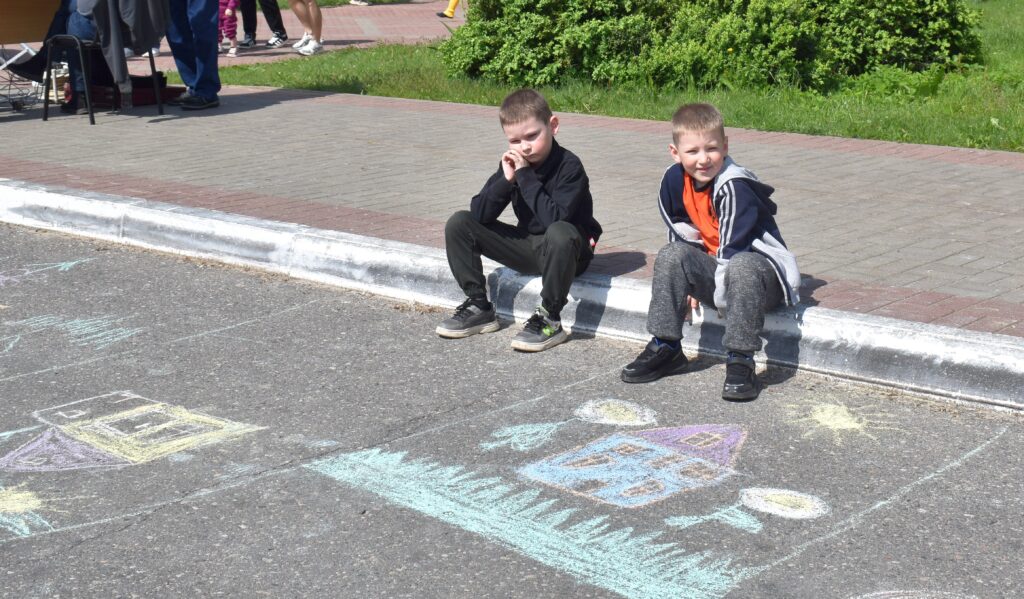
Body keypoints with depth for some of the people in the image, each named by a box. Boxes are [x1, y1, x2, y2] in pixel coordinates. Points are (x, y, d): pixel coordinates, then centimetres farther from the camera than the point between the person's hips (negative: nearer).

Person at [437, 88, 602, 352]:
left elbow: (554, 218, -34)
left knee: (559, 233, -42)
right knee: (459, 223, -5)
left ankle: (550, 319, -25)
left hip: (566, 251, -6)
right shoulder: (513, 163, -3)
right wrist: (506, 180, -23)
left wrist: (526, 176, -29)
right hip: (528, 246, 6)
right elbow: (479, 215, -9)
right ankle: (478, 306, 2)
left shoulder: (569, 167, -20)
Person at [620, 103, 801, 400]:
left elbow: (734, 248, -24)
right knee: (670, 255, -14)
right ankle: (665, 348, -7)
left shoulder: (735, 187, -25)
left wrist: (716, 292, -20)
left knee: (741, 268, -38)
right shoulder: (674, 180, -3)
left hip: (762, 267, -7)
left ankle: (741, 360, -31)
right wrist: (689, 284, 5)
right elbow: (682, 237, 9)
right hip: (715, 266, 7)